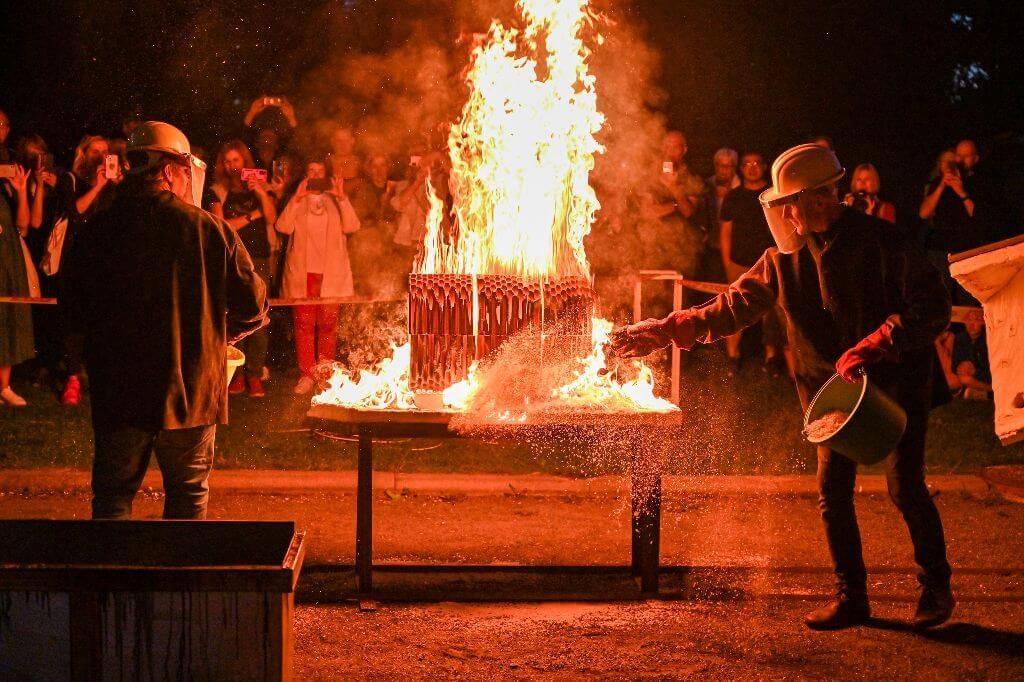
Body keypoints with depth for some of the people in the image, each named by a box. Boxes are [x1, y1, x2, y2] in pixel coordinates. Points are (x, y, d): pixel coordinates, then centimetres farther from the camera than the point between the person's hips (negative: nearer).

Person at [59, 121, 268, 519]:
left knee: (113, 494, 13)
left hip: (117, 392, 1)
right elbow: (253, 307, -5)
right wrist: (220, 334, 15)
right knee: (188, 494, 15)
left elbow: (72, 312, 2)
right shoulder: (210, 229, -8)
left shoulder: (97, 231, -4)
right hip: (191, 389, -1)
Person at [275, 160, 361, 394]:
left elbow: (351, 226, -5)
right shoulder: (297, 201, 12)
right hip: (302, 272, 0)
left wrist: (341, 197, -14)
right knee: (304, 323, -3)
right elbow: (283, 227, -7)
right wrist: (297, 198, -15)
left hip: (330, 273, 0)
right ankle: (307, 374, 0)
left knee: (328, 323, 1)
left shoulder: (335, 201, 12)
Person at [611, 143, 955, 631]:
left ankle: (936, 588, 15)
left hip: (899, 380, -5)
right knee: (832, 491, 2)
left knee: (905, 485, -6)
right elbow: (735, 306, 1)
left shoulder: (877, 240, -16)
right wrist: (664, 331, -9)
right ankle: (850, 596, 16)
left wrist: (874, 347, -28)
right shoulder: (784, 257, -1)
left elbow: (932, 306, -19)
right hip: (837, 388, 5)